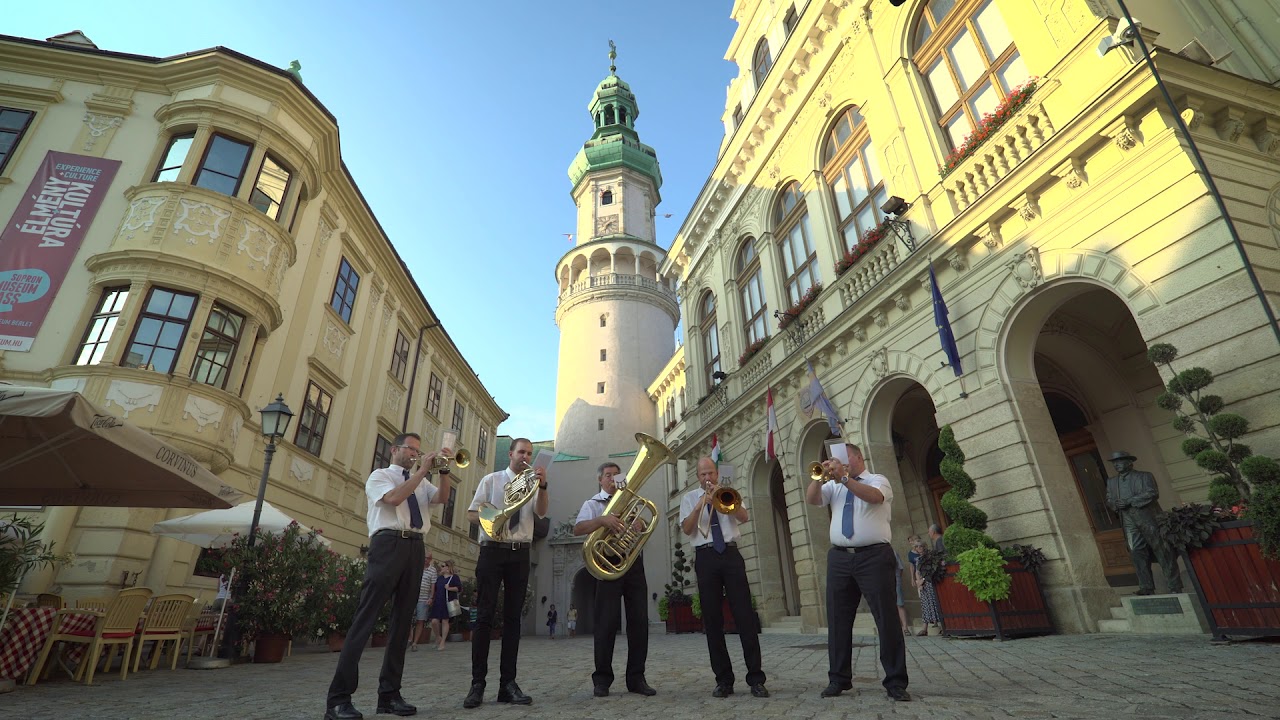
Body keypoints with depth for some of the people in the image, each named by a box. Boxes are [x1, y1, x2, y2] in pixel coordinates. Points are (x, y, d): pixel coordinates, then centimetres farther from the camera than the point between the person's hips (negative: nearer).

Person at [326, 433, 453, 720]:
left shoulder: (421, 483, 23)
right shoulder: (380, 475, 8)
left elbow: (441, 498, 5)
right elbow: (394, 498, -12)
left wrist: (443, 471, -9)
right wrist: (422, 471, -9)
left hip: (416, 548, 6)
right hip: (389, 544, -5)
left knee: (402, 620, 5)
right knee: (366, 618, -8)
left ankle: (389, 694, 11)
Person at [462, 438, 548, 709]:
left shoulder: (532, 484, 10)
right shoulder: (491, 480, 6)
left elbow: (541, 513, -8)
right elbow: (471, 513, 4)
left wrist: (543, 486, -26)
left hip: (520, 554, 2)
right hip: (492, 551, -2)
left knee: (512, 617, 4)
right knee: (484, 615, -2)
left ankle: (508, 683, 10)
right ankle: (478, 683, 5)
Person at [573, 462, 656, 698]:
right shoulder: (592, 504, 7)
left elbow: (644, 529, 17)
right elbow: (578, 529, -10)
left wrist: (639, 524, -8)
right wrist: (602, 520, -27)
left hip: (633, 562, 4)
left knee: (639, 620, 2)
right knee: (607, 621, -3)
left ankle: (636, 678, 11)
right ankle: (602, 679, 9)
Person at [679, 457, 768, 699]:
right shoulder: (690, 498, 10)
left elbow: (744, 517, -4)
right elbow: (686, 529, -3)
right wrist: (701, 504, -15)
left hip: (731, 554, 0)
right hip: (705, 557, 0)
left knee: (745, 615, -3)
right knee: (712, 619, 3)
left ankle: (756, 678, 4)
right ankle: (723, 679, 12)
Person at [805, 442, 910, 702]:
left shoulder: (878, 480, 5)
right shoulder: (833, 486, 17)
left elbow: (874, 496, -17)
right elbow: (811, 499, 2)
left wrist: (844, 478, -26)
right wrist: (820, 475, -11)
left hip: (874, 557, -4)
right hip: (839, 558, 4)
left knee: (886, 619, -2)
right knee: (838, 620, 6)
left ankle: (896, 682, 10)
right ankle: (839, 679, 17)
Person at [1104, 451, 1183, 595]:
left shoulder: (1144, 476, 2)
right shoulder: (1111, 482, 16)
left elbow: (1153, 493, -10)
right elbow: (1109, 500, 15)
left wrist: (1130, 501, -17)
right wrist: (1115, 504, -7)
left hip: (1149, 519, -4)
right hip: (1129, 523, 4)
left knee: (1162, 551, 1)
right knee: (1137, 553, -1)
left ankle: (1175, 587, 9)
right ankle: (1146, 587, 3)